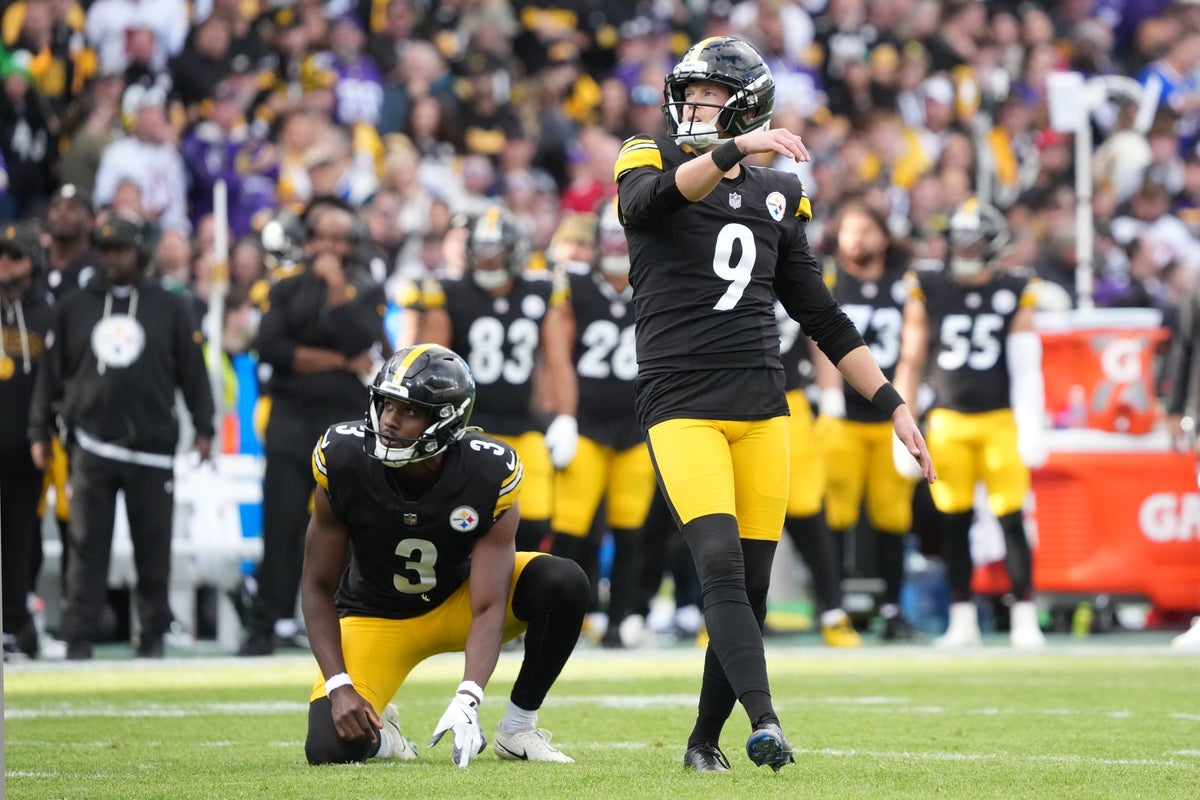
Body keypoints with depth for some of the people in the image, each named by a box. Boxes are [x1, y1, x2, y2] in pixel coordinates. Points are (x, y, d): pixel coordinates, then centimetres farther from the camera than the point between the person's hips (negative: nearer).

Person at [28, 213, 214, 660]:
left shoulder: (170, 309, 7)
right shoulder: (74, 307, 11)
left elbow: (193, 371, 8)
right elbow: (52, 372, 12)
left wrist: (203, 428, 2)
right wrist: (40, 433, 8)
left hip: (152, 449, -1)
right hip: (91, 446, 1)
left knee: (153, 547, 3)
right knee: (86, 547, -2)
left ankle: (153, 635, 12)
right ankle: (78, 639, 0)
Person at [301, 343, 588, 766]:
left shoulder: (490, 474, -27)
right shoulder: (344, 459, -26)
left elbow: (488, 607, -28)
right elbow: (318, 588, -15)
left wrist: (468, 699, -44)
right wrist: (339, 686, -27)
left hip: (459, 598, 1)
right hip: (376, 616, -1)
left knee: (563, 584, -29)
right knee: (330, 748, -25)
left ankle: (518, 729, -8)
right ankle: (378, 732, 15)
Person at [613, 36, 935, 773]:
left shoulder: (778, 195, 16)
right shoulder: (651, 164, 5)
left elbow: (822, 318, 19)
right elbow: (654, 197, -22)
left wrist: (895, 405, 14)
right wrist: (734, 151, -38)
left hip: (762, 408, 4)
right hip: (681, 405, -4)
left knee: (750, 586, 1)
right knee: (722, 565, -20)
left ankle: (706, 740, 15)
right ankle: (765, 722, -31)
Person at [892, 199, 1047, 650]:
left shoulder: (1014, 294, 1)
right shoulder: (928, 292, 3)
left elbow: (1025, 367, -1)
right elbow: (911, 363, 7)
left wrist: (1030, 427, -8)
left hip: (1000, 418, -1)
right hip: (949, 421, 2)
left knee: (1010, 519, -5)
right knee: (954, 523, 4)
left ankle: (1025, 618, 0)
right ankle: (962, 621, 12)